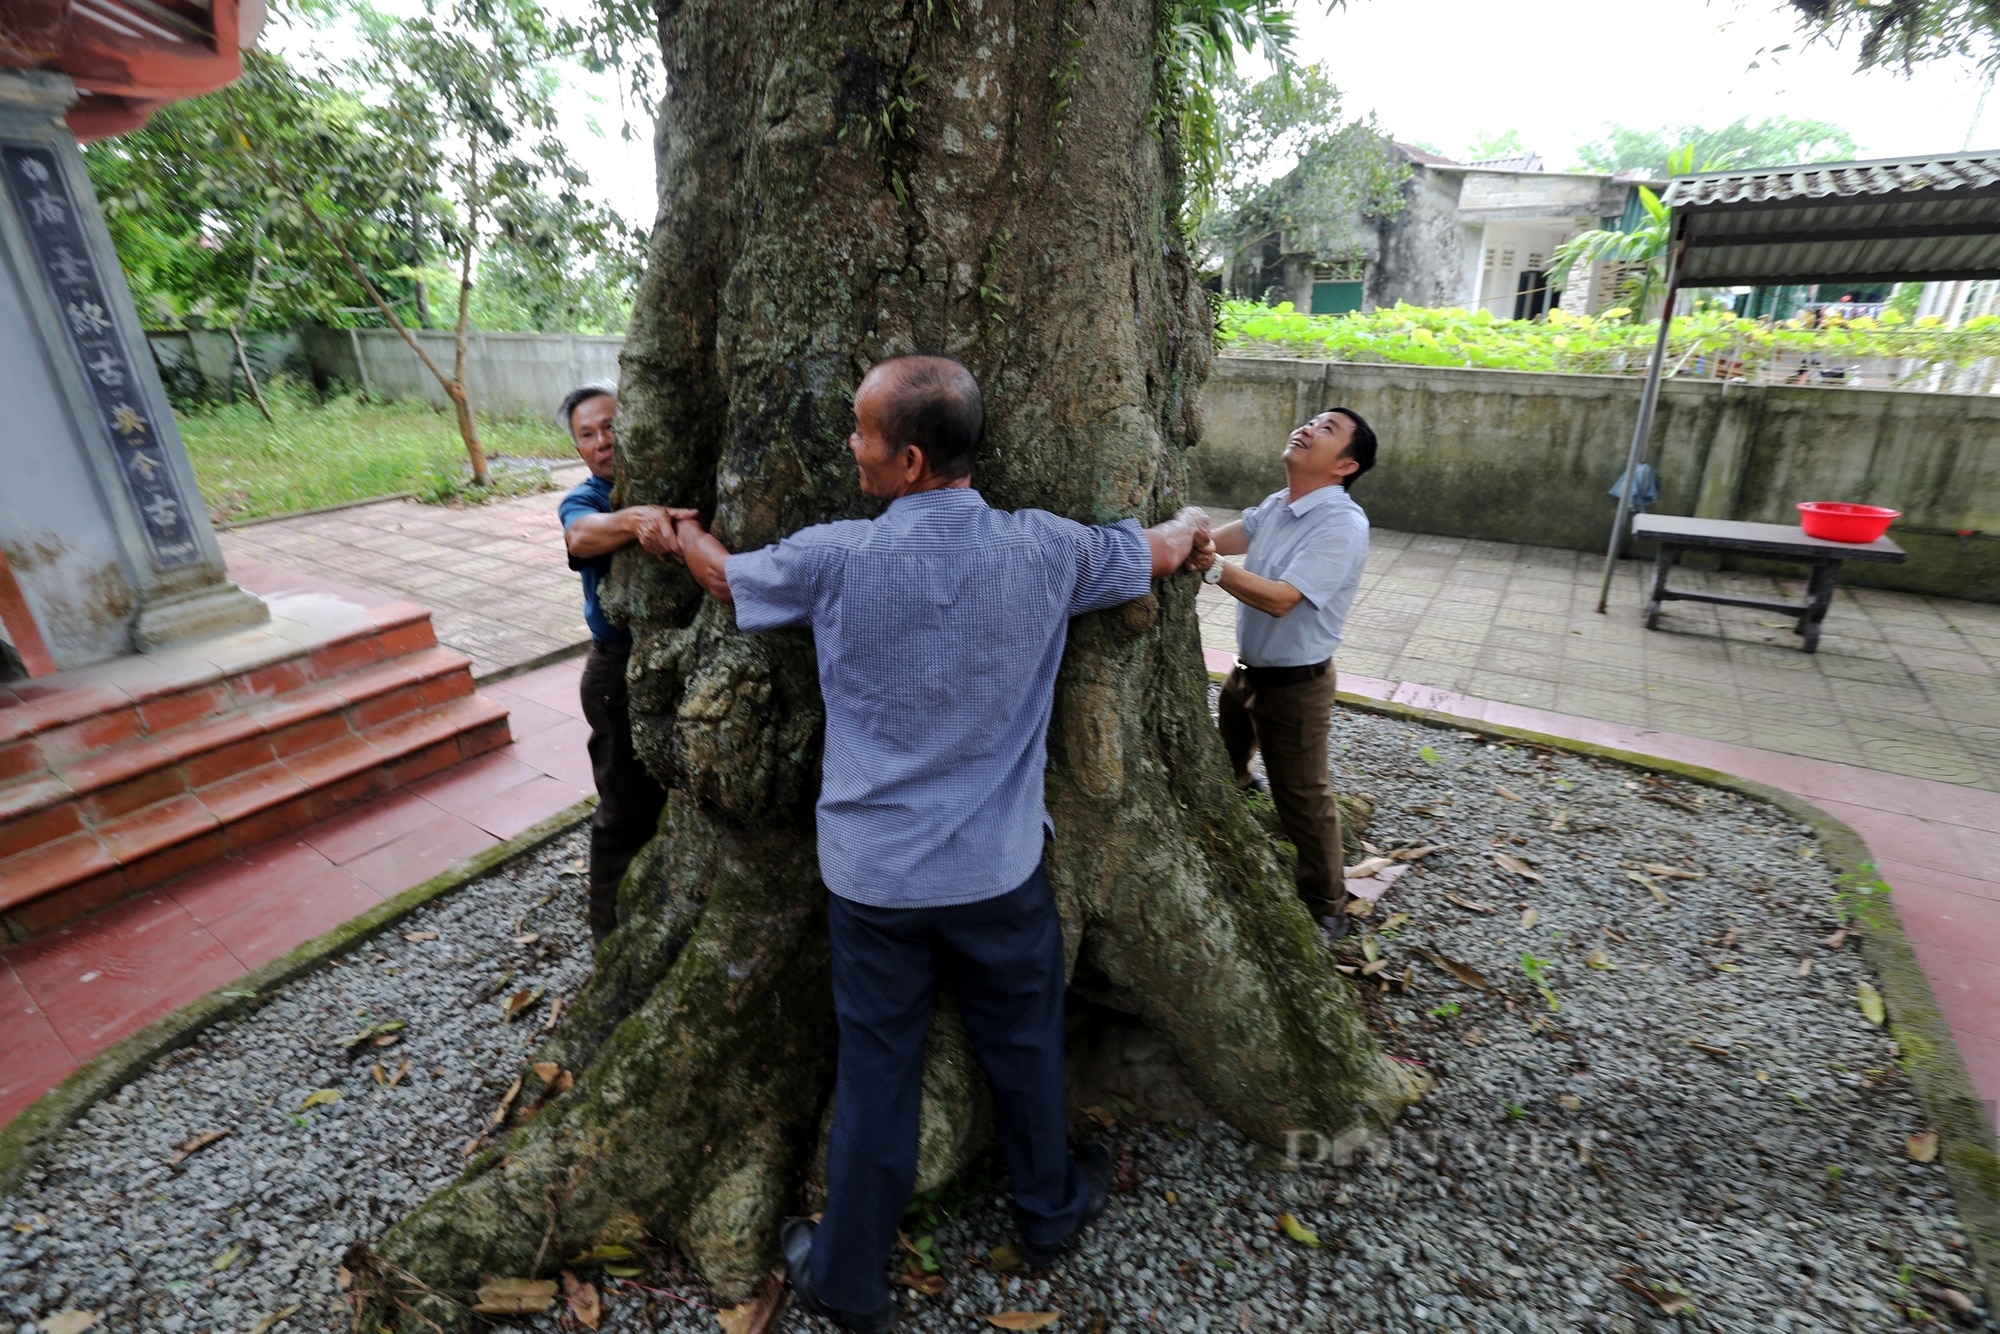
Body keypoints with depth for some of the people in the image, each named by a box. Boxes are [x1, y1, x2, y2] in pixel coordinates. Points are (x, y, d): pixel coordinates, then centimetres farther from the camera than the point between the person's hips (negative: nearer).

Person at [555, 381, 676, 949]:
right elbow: (582, 535, -29)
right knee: (628, 807, 8)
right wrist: (635, 518, -48)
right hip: (624, 672, -3)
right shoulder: (583, 501, -5)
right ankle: (613, 933, 29)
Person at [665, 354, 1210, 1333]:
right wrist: (1191, 519, 32)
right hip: (1000, 867, 1)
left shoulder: (834, 558, -15)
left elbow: (721, 573, 6)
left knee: (874, 1072, 17)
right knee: (1024, 1046, 23)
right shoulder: (1045, 550, -12)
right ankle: (1050, 1213, 49)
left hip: (871, 872, 0)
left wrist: (678, 527, 29)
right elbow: (1161, 552, 7)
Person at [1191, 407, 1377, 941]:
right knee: (1221, 767, 28)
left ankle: (1325, 909, 25)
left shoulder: (1342, 526, -24)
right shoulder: (1276, 505, 4)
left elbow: (1282, 599, -33)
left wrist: (1212, 567, -43)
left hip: (1295, 685, -8)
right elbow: (1217, 538, -7)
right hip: (1247, 669, 8)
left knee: (1303, 801, 5)